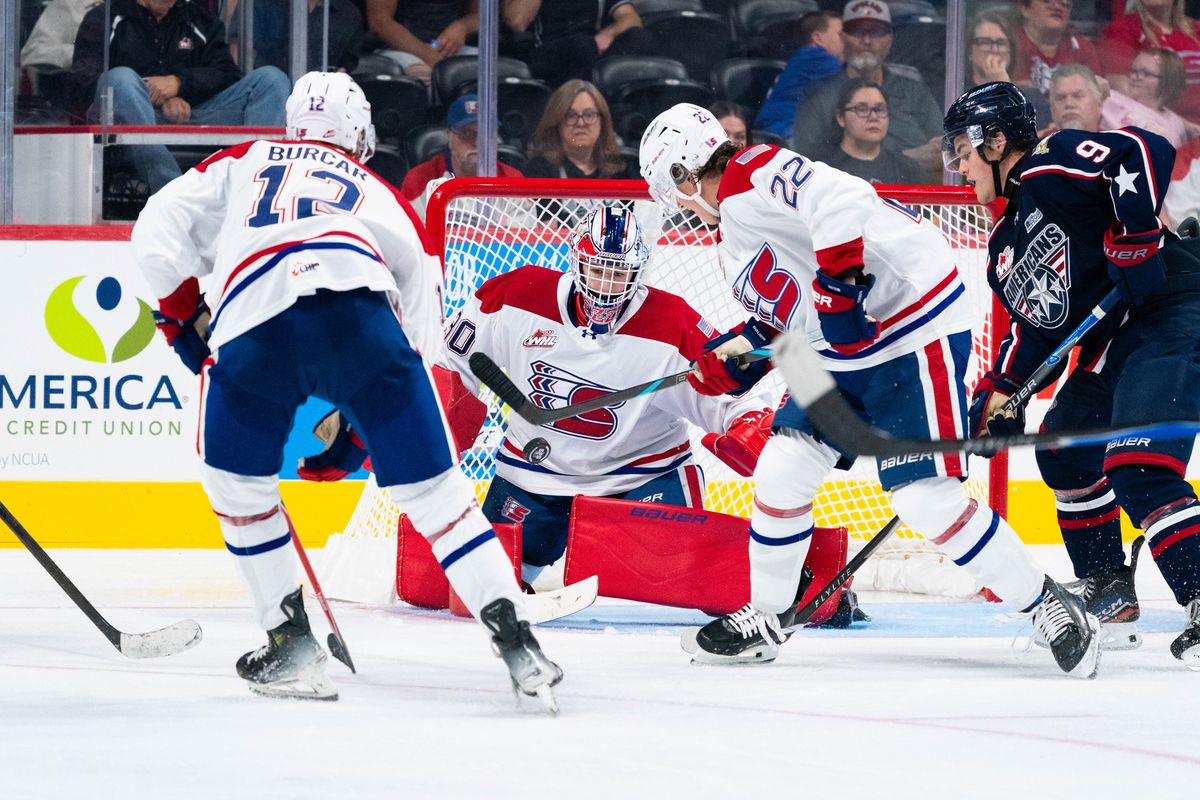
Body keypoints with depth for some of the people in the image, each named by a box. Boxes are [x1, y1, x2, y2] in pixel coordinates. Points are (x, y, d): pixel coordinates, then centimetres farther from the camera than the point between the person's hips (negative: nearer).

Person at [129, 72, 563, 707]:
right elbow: (420, 324, 30)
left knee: (236, 479, 24)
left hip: (252, 326, 0)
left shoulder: (243, 163, 34)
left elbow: (158, 231, 20)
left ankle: (291, 642, 20)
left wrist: (186, 319, 31)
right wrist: (354, 421, 35)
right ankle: (516, 643, -1)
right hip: (357, 310, 1)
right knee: (432, 486, 8)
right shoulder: (380, 197, 34)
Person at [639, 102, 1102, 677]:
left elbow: (841, 200, -30)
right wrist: (728, 359, 13)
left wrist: (839, 283, -31)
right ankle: (765, 619, 22)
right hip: (845, 352, 11)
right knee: (782, 470, 6)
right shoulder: (735, 240, 19)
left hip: (915, 326, -11)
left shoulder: (752, 178, -15)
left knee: (927, 498, -15)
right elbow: (783, 317, 25)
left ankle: (1050, 608, -4)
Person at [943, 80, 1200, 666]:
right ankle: (1108, 596, 30)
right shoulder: (1005, 247, 19)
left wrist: (1135, 236, -26)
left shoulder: (1054, 168, -10)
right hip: (1111, 343, 11)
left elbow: (1146, 152, -22)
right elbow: (1032, 326, 23)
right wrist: (1000, 391, 12)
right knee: (1064, 452, 22)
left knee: (1136, 470, -24)